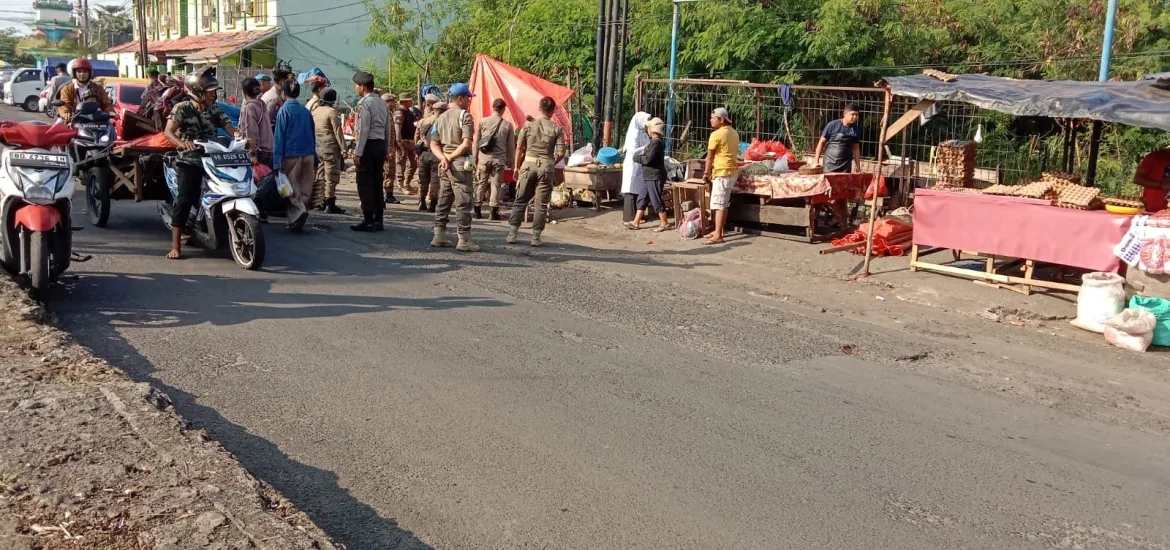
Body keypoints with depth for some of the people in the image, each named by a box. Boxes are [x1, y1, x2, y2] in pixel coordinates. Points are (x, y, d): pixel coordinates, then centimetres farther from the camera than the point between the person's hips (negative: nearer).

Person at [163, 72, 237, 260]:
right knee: (184, 200, -13)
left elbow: (230, 128, 0)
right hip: (189, 161, -5)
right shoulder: (182, 108, -4)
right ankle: (176, 246, -10)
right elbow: (168, 131, -16)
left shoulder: (215, 109, 9)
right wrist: (181, 143, -38)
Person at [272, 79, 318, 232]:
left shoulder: (284, 110, -5)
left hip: (291, 155, -4)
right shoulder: (306, 111, 9)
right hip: (308, 155, 4)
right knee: (305, 189, 9)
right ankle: (297, 222, 11)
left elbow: (279, 136, -8)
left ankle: (299, 210, -22)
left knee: (293, 189, 3)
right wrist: (315, 159, 20)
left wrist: (277, 161, -9)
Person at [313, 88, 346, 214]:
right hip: (330, 148, -8)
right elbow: (338, 132, -15)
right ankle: (330, 205, -7)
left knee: (321, 176, 14)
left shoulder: (315, 111, 11)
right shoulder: (332, 112, -12)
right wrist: (343, 148, -14)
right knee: (331, 177, -5)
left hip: (318, 148, 8)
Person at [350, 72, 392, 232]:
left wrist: (357, 152, -16)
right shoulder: (382, 103, 14)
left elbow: (363, 130, -17)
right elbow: (388, 130, 15)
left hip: (368, 145, -8)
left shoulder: (364, 103, -11)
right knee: (377, 182, 11)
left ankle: (368, 220, -3)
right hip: (381, 145, 8)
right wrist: (386, 151, 19)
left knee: (365, 184, -4)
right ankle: (378, 220, 14)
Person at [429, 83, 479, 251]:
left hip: (444, 164, 7)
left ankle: (439, 235, 16)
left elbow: (434, 144, 9)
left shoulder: (441, 118, 15)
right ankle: (464, 240, -4)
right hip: (460, 163, -7)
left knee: (444, 200, 13)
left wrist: (443, 158, -5)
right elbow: (466, 144, -17)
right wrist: (450, 158, -11)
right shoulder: (464, 115, -8)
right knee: (463, 203, -4)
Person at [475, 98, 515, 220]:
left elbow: (476, 141, 5)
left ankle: (478, 211, 11)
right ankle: (494, 212, 3)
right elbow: (511, 146, 3)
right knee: (496, 185, 3)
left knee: (481, 184, 8)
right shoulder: (508, 125, -3)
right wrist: (510, 161, 13)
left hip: (484, 157, 1)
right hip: (499, 159, -1)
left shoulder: (483, 122, -1)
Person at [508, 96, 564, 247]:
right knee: (541, 204, 5)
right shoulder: (557, 129, -3)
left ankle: (513, 233, 8)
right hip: (546, 166, -1)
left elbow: (519, 148, 1)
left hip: (529, 164, 1)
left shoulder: (529, 124, 0)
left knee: (520, 200, 11)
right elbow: (561, 153, -6)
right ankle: (536, 237, 5)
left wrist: (517, 166, 11)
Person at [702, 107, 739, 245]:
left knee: (718, 204, -10)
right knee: (724, 204, 14)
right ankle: (719, 230, 21)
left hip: (721, 173, -9)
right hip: (731, 171, 9)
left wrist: (706, 173, 3)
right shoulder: (734, 133, 11)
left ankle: (718, 236, -14)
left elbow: (710, 157, -9)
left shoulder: (716, 134, -14)